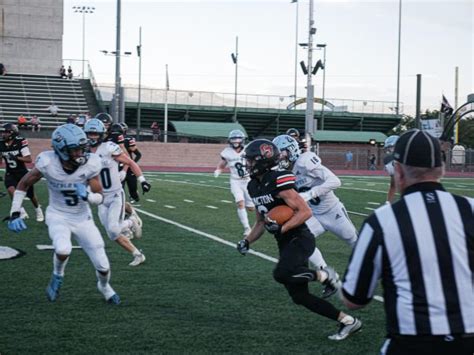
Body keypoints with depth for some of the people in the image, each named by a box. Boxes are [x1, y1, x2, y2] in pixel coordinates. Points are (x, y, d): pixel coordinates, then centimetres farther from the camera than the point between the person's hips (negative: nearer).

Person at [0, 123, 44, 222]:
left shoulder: (20, 143, -18)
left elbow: (29, 160, -18)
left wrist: (16, 158, -29)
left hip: (22, 172, -2)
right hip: (10, 174, 2)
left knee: (30, 194, 10)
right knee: (11, 190, -26)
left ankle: (38, 211, 38)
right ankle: (22, 212, -17)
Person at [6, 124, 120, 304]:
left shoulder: (90, 164, -21)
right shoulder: (48, 163, -23)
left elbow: (100, 198, -10)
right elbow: (24, 184, -6)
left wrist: (87, 196, -32)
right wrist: (14, 213, -11)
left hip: (83, 218, 2)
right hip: (58, 216, -2)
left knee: (103, 266, 3)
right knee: (63, 249, -33)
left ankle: (104, 286, 41)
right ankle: (58, 276, 2)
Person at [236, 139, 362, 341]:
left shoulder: (278, 182, -18)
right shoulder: (254, 187, 10)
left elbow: (305, 212, -20)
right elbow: (261, 222, 19)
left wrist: (281, 228, -26)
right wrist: (247, 241, 6)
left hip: (300, 239, -9)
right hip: (285, 244, 9)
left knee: (281, 274, -33)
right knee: (299, 297, 6)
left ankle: (324, 276, -8)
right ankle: (348, 321, 16)